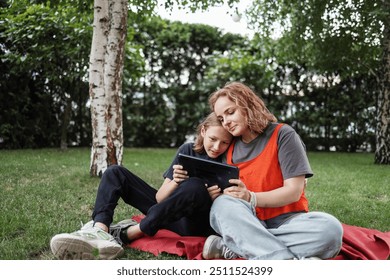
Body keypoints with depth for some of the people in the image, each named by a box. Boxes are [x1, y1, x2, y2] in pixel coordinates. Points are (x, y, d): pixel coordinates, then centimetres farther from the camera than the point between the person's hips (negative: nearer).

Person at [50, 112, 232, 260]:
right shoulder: (187, 150, 3)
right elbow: (160, 197, -1)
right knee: (115, 172, -2)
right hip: (167, 214, 5)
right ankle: (100, 230, -33)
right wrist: (175, 182, -21)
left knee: (196, 186, -38)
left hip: (196, 222, -5)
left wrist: (216, 197, -28)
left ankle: (125, 234, -30)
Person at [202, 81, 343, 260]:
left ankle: (232, 247, -32)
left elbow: (293, 191, -10)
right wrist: (216, 195, -14)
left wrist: (251, 198, -23)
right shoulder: (229, 148, 11)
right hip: (247, 223, 2)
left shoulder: (282, 134, -2)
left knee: (330, 228, -33)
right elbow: (226, 201, 10)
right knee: (223, 204, -30)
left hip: (284, 221, -2)